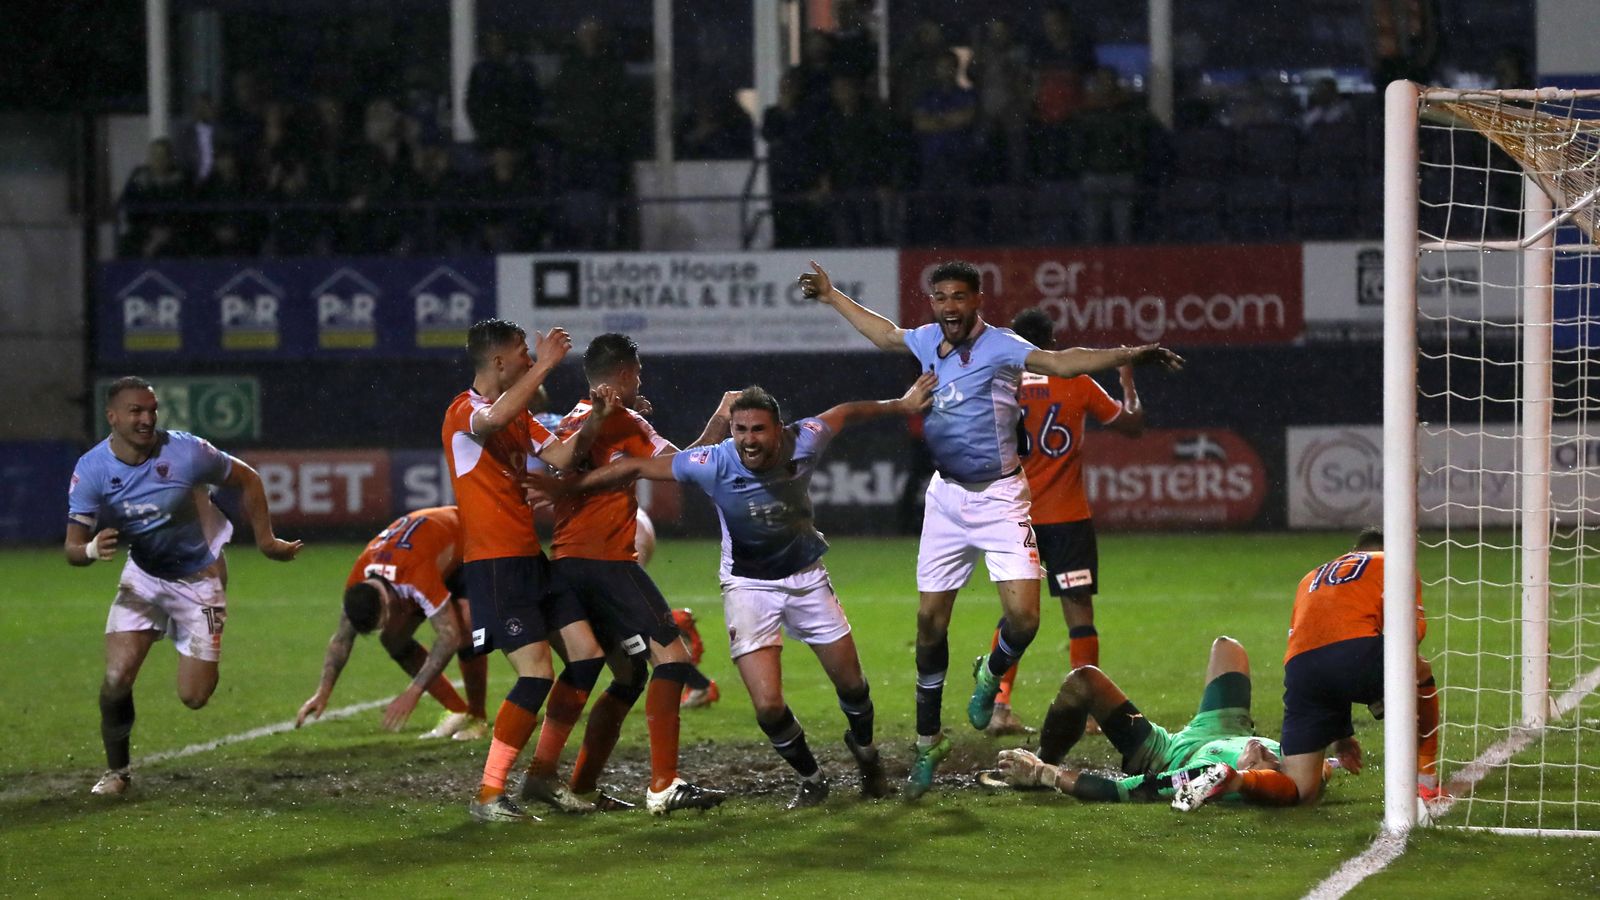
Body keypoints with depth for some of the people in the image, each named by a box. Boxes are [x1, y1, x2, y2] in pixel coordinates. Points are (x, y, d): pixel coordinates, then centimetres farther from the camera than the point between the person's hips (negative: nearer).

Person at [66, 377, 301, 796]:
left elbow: (247, 479, -5)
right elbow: (73, 549, -18)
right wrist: (92, 549, -41)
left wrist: (265, 540, -5)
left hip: (198, 578, -1)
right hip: (143, 576, 1)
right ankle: (116, 769, 9)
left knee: (194, 697, -5)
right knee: (118, 676, -16)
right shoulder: (91, 470, -17)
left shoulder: (186, 452, -23)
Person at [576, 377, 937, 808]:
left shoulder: (803, 443, -20)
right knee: (769, 706, -13)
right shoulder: (714, 464, -25)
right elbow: (636, 467, -17)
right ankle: (810, 780, 15)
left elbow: (845, 413, 2)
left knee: (852, 685, 12)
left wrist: (900, 405, 14)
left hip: (806, 575, 2)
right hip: (748, 585, -2)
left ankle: (864, 750, 46)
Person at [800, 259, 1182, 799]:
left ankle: (991, 675, 18)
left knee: (1023, 617, -17)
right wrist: (831, 297, 38)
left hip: (998, 497, -5)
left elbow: (1060, 362, -32)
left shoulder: (999, 348, -16)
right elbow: (886, 335, 27)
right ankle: (928, 740, 20)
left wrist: (1130, 356, -47)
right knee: (930, 622, 7)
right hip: (946, 495, 5)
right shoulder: (929, 341, 4)